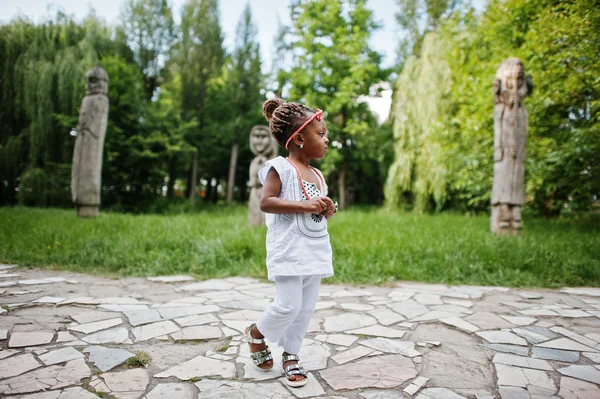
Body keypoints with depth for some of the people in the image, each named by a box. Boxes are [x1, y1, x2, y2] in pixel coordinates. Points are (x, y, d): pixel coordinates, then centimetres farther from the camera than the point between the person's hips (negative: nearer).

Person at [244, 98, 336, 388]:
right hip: (288, 251, -8)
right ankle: (255, 333, 22)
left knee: (306, 308, 11)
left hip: (314, 251, 8)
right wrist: (305, 205, -22)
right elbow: (266, 203, -18)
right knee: (288, 306, -7)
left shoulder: (317, 175, 14)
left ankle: (290, 355, 27)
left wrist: (327, 210, 0)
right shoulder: (281, 167, -9)